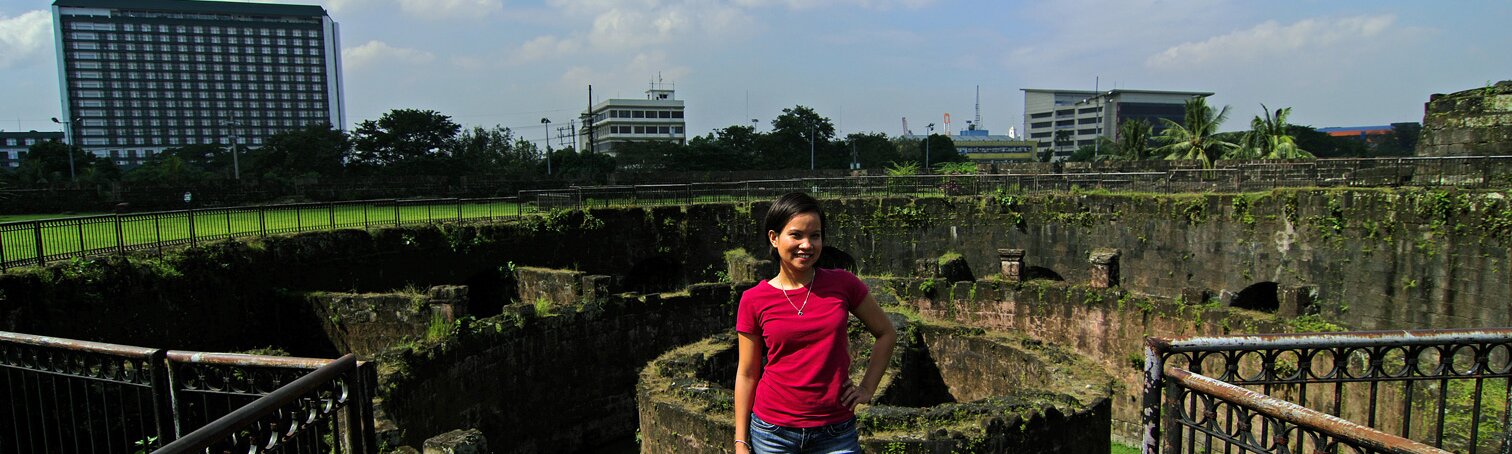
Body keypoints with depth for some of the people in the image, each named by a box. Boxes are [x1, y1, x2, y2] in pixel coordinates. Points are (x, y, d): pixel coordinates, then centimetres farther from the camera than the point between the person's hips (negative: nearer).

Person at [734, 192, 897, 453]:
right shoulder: (754, 300, -6)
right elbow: (746, 374, 0)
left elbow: (886, 333, 8)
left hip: (835, 433, 0)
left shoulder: (843, 284, -5)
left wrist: (867, 388, 3)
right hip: (772, 433, 0)